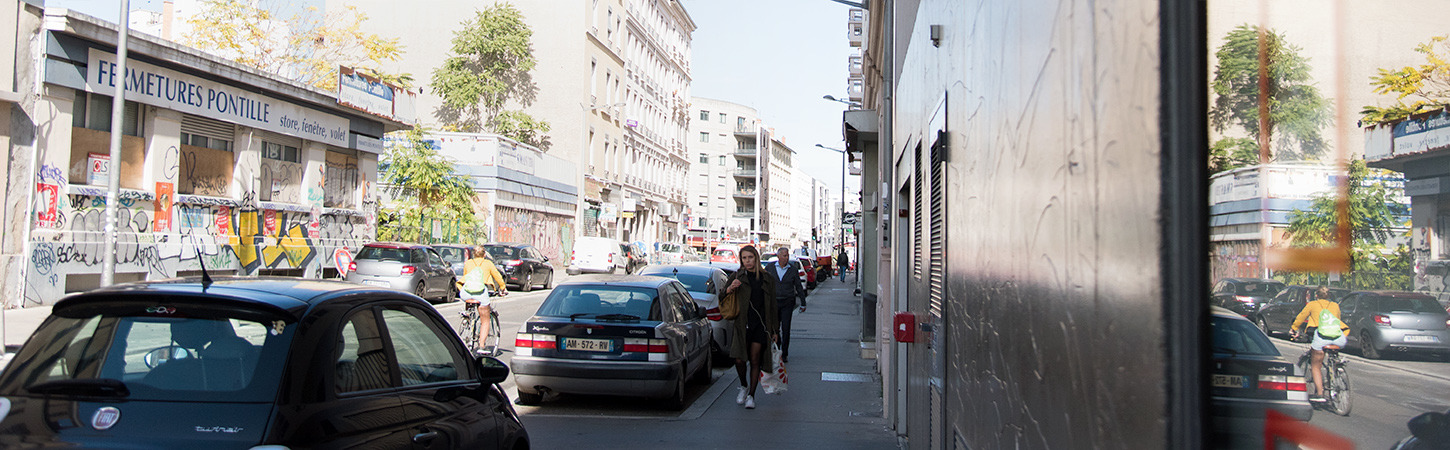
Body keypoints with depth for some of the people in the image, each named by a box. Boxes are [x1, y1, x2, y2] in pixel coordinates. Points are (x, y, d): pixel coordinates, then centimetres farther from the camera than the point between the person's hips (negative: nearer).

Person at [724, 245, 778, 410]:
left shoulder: (768, 279, 8)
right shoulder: (736, 277, 5)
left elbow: (773, 306, 12)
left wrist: (775, 330, 9)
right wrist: (729, 289, -19)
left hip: (761, 325, 0)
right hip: (741, 325, 0)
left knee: (755, 361, -2)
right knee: (739, 360, -8)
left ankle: (751, 395, 11)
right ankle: (743, 387, 19)